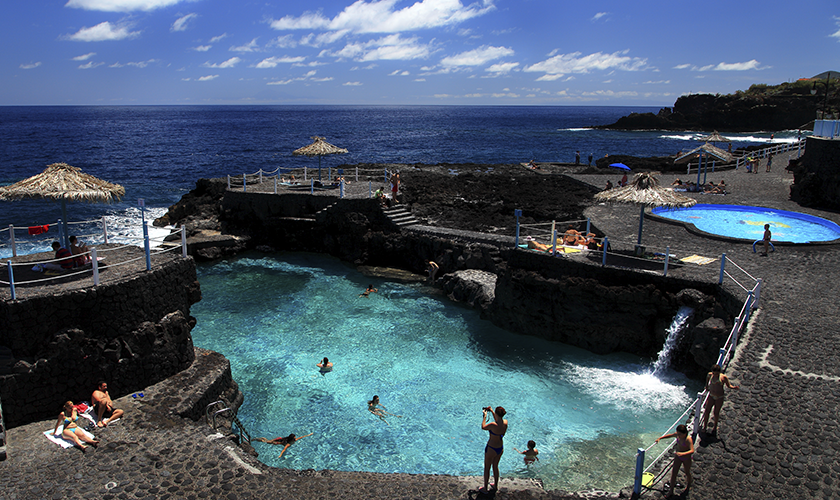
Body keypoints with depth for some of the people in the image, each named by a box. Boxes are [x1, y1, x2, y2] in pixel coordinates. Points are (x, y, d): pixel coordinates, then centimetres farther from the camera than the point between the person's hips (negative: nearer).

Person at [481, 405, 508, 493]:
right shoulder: (505, 422, -14)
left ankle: (485, 488, 31)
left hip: (491, 449, -6)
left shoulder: (493, 425, -33)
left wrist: (485, 416, -4)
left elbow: (483, 427, -14)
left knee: (487, 468, 16)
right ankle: (496, 486, 43)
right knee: (495, 466, 27)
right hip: (500, 448, 6)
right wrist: (491, 411, 10)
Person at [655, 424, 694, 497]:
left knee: (687, 473, 21)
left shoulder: (688, 439, -31)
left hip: (686, 458, -4)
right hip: (678, 456, 5)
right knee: (674, 473, 4)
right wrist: (660, 438, 3)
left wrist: (683, 453, -55)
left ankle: (688, 484, 54)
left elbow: (692, 451, -41)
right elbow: (669, 435, 8)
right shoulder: (677, 435, -14)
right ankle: (671, 491, 15)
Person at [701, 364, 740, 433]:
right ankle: (704, 427, 15)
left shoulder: (723, 377, -15)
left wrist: (734, 387, -25)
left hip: (719, 398, -3)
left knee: (716, 413, 7)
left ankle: (715, 427, 29)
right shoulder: (710, 375, -6)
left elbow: (728, 385, -5)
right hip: (711, 396, 3)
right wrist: (706, 386, 21)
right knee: (706, 411, 1)